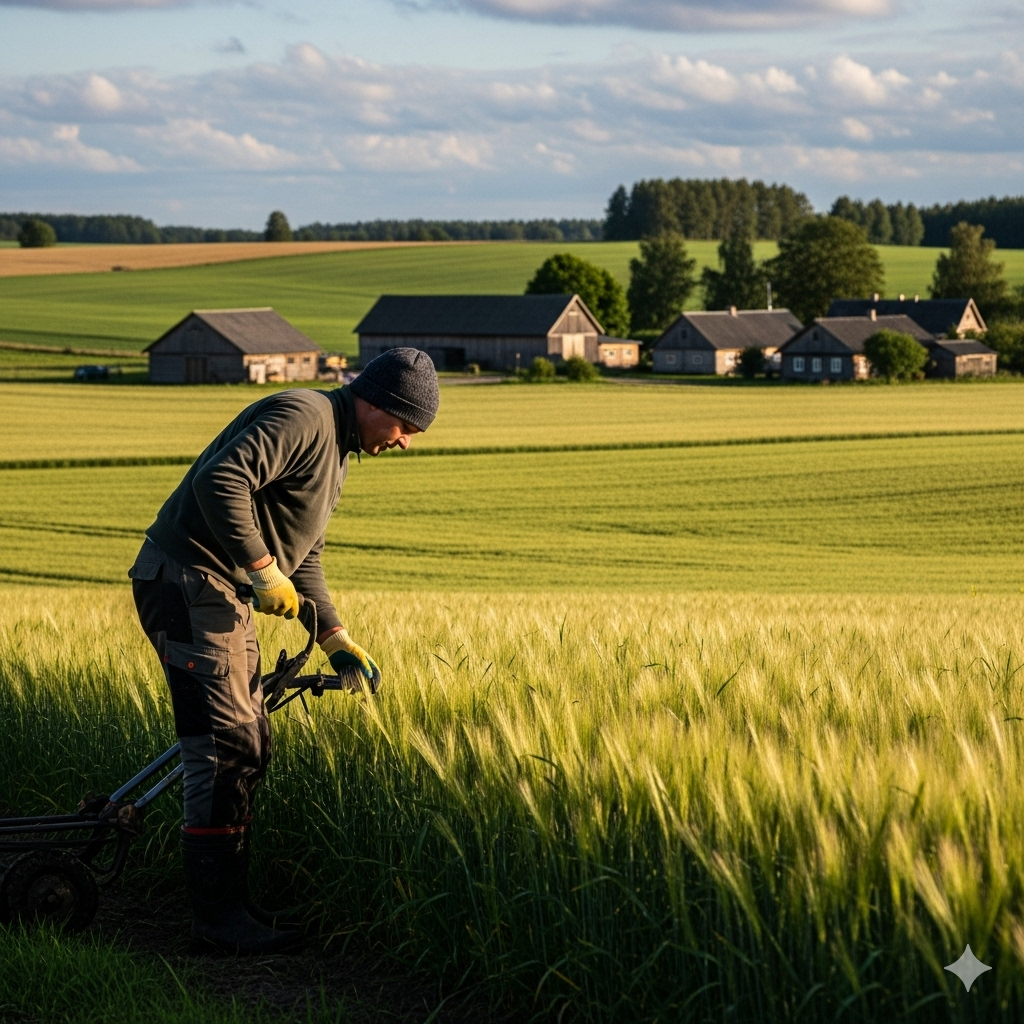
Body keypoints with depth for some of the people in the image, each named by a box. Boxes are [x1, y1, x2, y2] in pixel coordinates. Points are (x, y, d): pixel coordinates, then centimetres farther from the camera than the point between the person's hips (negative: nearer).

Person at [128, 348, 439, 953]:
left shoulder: (336, 451, 20)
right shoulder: (302, 418, -14)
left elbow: (304, 556, 26)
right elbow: (220, 481, -28)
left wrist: (335, 636, 18)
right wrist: (263, 569, -24)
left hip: (226, 597, 11)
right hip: (188, 583, -11)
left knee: (251, 746, 11)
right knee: (225, 745, -12)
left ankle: (231, 902, 18)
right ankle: (218, 914, -8)